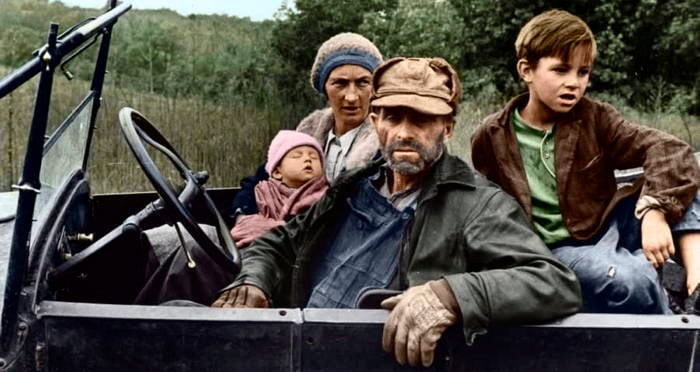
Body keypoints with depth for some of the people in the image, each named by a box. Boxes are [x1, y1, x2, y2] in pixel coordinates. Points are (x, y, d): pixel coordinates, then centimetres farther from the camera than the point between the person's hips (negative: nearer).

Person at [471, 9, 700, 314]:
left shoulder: (593, 118, -1)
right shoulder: (491, 138, -3)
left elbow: (669, 150, -13)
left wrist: (655, 211, -29)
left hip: (610, 228, 4)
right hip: (558, 248, -3)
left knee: (670, 173, -16)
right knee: (630, 278, -34)